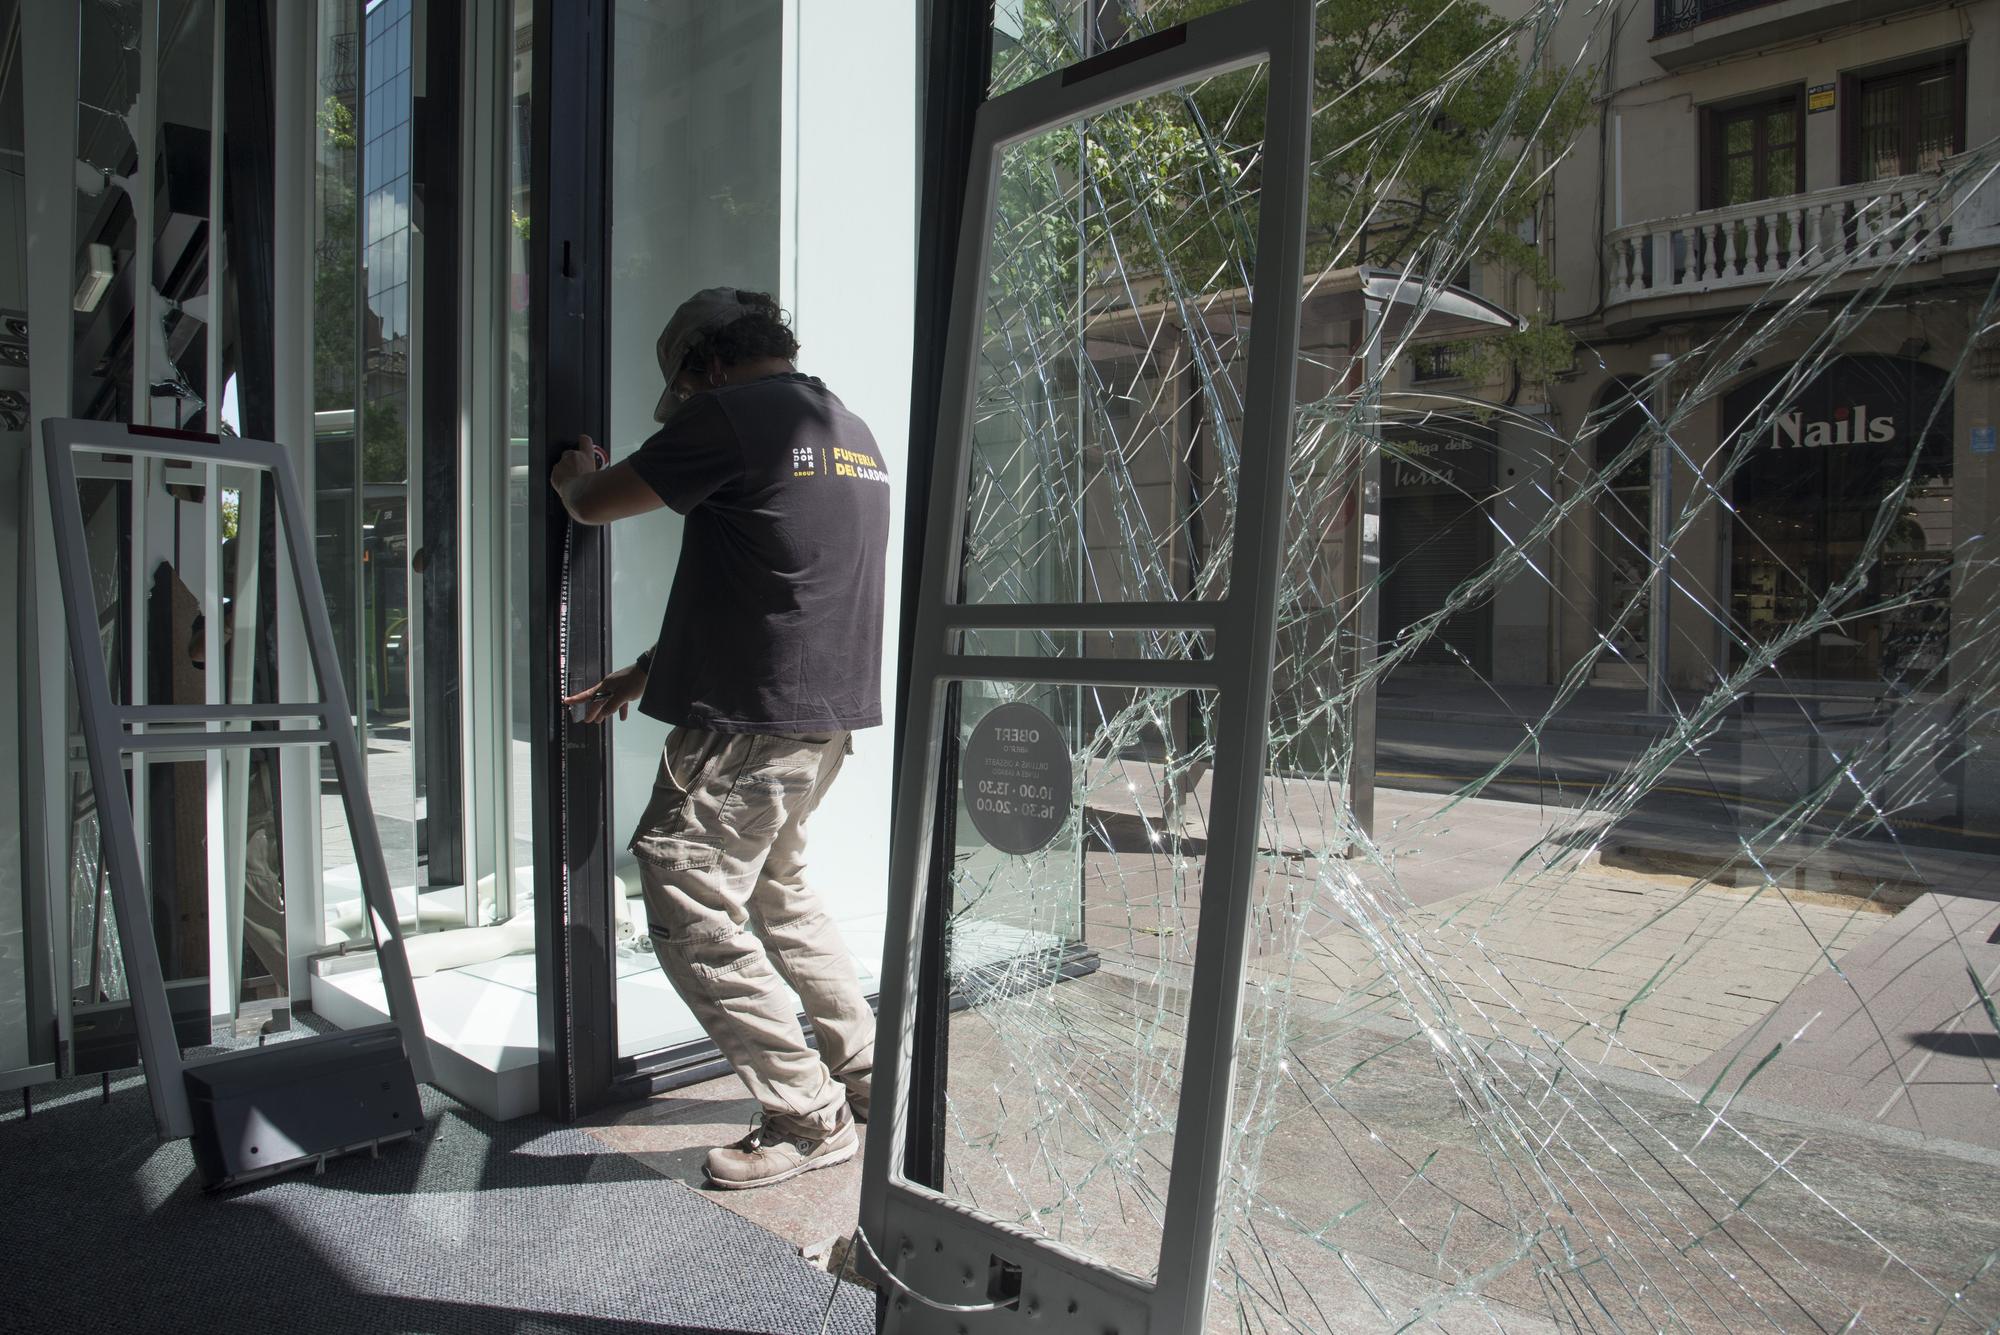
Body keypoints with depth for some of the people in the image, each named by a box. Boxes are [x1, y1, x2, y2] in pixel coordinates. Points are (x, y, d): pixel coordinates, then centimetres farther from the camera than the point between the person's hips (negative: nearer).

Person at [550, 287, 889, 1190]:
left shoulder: (732, 415, -11)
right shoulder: (852, 432, 17)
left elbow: (595, 504, -4)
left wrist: (572, 475, 22)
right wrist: (651, 672, 25)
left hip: (749, 722, -9)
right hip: (829, 713, 10)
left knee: (691, 914, 1)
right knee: (776, 890, 25)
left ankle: (809, 1120, 10)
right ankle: (868, 1072, 33)